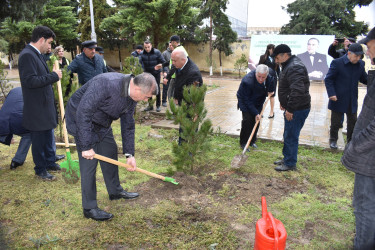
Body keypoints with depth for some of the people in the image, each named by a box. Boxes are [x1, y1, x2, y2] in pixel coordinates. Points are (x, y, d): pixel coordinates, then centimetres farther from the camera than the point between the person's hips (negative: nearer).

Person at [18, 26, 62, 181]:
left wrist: (54, 75, 9)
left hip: (45, 106, 10)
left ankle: (50, 163, 34)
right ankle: (40, 170, 19)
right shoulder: (27, 55, -18)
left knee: (48, 137, 20)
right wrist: (53, 76, -22)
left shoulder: (37, 54, 13)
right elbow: (30, 81, -27)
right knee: (39, 140, 4)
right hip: (36, 109, -10)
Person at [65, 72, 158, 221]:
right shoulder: (105, 84, -36)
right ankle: (89, 208, 8)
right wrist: (86, 146, -30)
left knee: (111, 152, 14)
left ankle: (115, 191, 35)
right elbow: (83, 112, -34)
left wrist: (129, 154, 0)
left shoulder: (132, 96, -9)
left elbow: (128, 125, 1)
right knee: (89, 162, -7)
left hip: (101, 122, 8)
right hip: (81, 120, -8)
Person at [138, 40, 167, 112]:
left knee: (157, 89, 2)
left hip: (156, 73, -3)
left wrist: (165, 71, -21)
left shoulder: (157, 52, -12)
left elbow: (163, 62, -8)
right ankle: (150, 105, 20)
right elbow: (139, 62, -15)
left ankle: (158, 105, 13)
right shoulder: (142, 54, -7)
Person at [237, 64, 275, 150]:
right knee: (247, 120, -14)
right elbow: (247, 100, -28)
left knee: (256, 121, 4)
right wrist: (256, 113, -27)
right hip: (245, 102, -5)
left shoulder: (269, 77, -18)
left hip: (258, 102, 5)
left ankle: (252, 141, 20)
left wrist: (271, 91, -4)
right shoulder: (247, 81, -35)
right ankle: (243, 143, 0)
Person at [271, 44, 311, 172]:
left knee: (290, 136, -2)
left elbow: (298, 91, -31)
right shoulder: (288, 65, 14)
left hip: (298, 109, -11)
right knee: (288, 135, 20)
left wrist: (290, 109, -28)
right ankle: (287, 158, 34)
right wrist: (283, 103, 27)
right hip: (291, 108, 11)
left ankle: (290, 164, 11)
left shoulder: (294, 68, -21)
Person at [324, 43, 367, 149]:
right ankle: (333, 140, 29)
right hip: (338, 99, -4)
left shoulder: (360, 64, 2)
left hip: (352, 101, 4)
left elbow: (364, 79, 12)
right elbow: (328, 79, -11)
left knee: (353, 122, 12)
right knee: (335, 122, 8)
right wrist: (331, 93, -20)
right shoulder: (337, 63, -13)